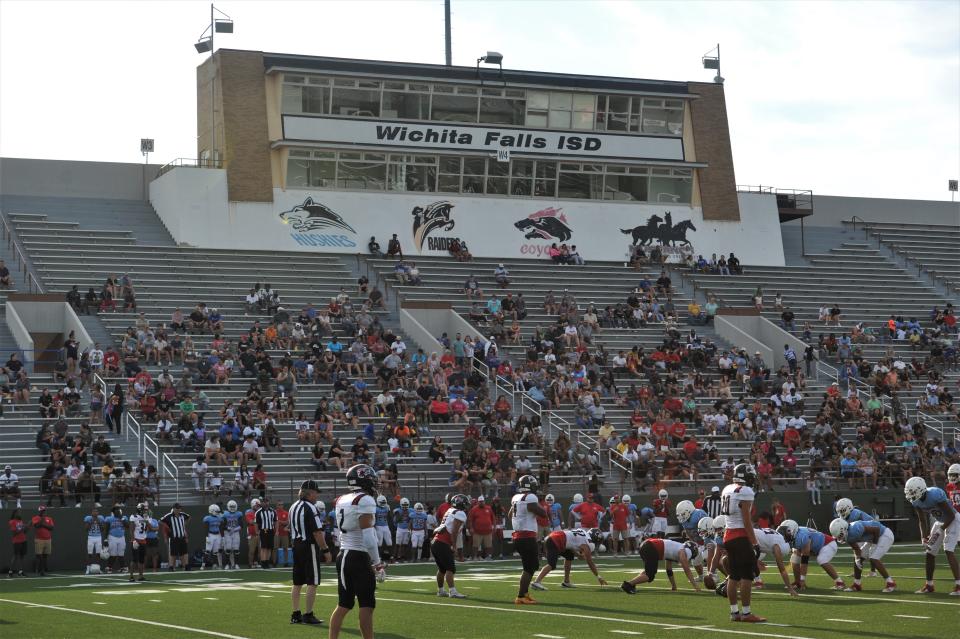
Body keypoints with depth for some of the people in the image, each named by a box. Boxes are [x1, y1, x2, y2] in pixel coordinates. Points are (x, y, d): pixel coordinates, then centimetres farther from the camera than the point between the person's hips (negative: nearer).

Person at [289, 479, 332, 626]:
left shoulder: (293, 507, 11)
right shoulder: (310, 508, -16)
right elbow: (317, 533, -19)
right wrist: (326, 550, -14)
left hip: (296, 546, 9)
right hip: (309, 546, -9)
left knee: (297, 582, 12)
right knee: (312, 583, -3)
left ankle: (295, 614, 15)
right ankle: (308, 615, -3)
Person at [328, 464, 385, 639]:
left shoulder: (342, 501, 10)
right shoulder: (365, 501, -13)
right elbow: (368, 536, -17)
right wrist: (377, 563, -12)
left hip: (343, 555, 8)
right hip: (359, 558, -8)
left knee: (343, 605, 12)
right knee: (367, 606, -2)